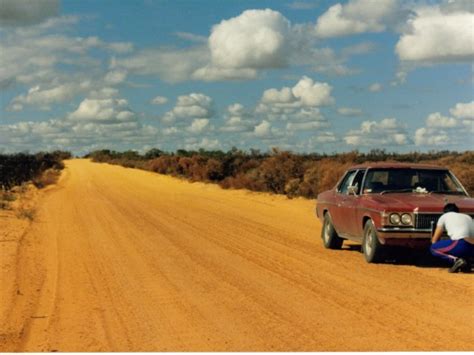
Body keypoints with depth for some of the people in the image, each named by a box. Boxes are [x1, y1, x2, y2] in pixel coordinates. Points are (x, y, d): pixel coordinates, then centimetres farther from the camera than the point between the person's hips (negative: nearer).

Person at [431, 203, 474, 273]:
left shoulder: (444, 216, 21)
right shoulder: (467, 216, 32)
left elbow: (434, 240, 24)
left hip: (461, 245, -5)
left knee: (433, 248, 15)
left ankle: (456, 259, -7)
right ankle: (466, 262, 9)